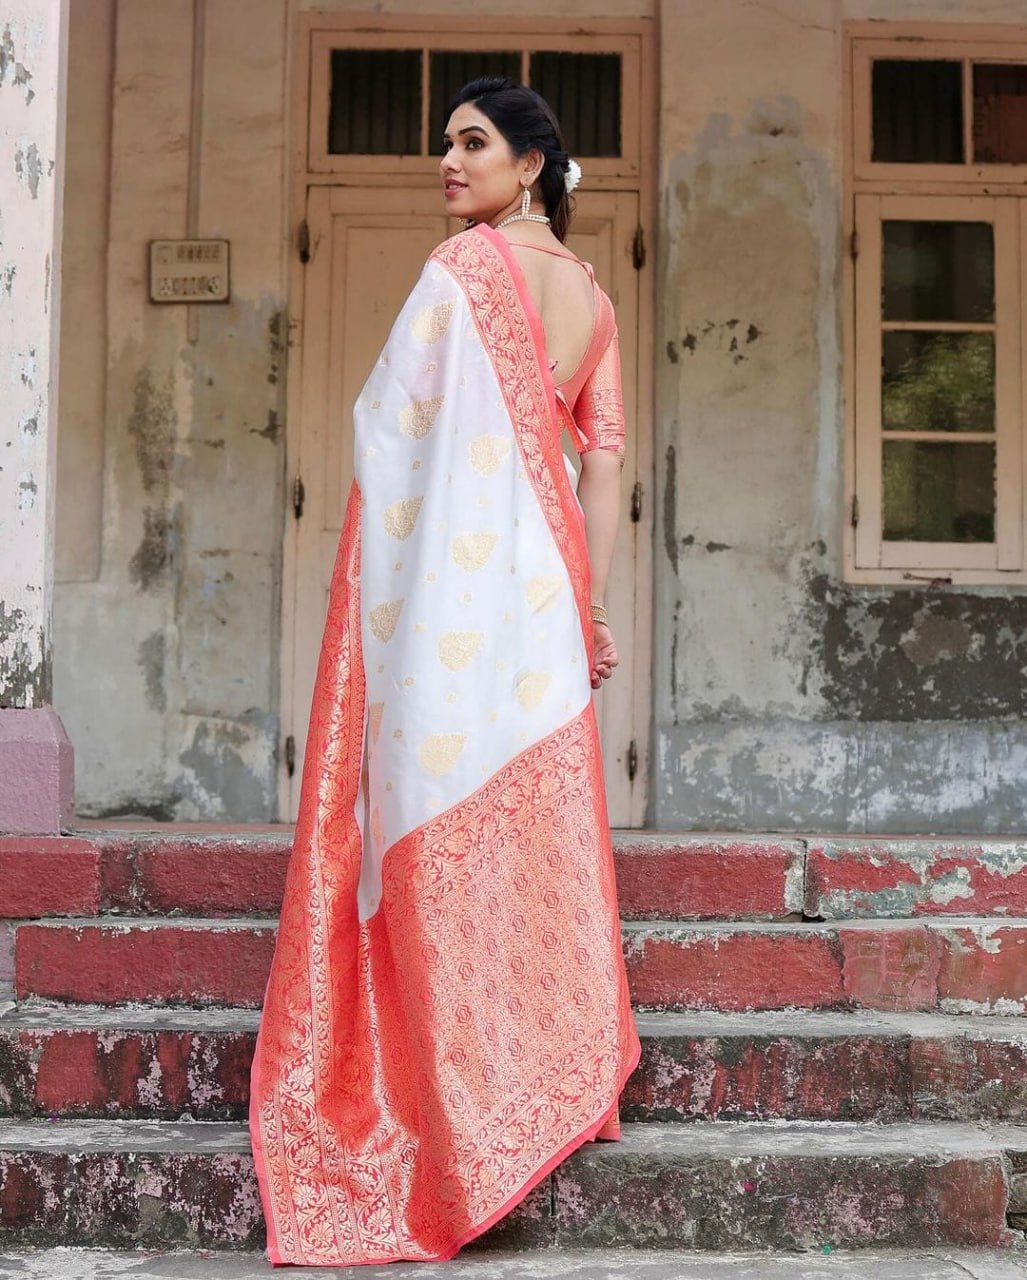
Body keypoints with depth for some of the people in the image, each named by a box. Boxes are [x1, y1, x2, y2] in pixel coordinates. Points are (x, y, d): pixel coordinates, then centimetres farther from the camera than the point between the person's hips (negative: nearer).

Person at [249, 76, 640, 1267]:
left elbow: (395, 418, -7)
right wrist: (593, 602, 11)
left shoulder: (468, 261, -6)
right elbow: (603, 456, 11)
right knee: (540, 805, 10)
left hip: (460, 563, -7)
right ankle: (563, 1065, 15)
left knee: (448, 805, -4)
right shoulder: (592, 295, 15)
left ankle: (468, 1089, -1)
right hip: (548, 562, 7)